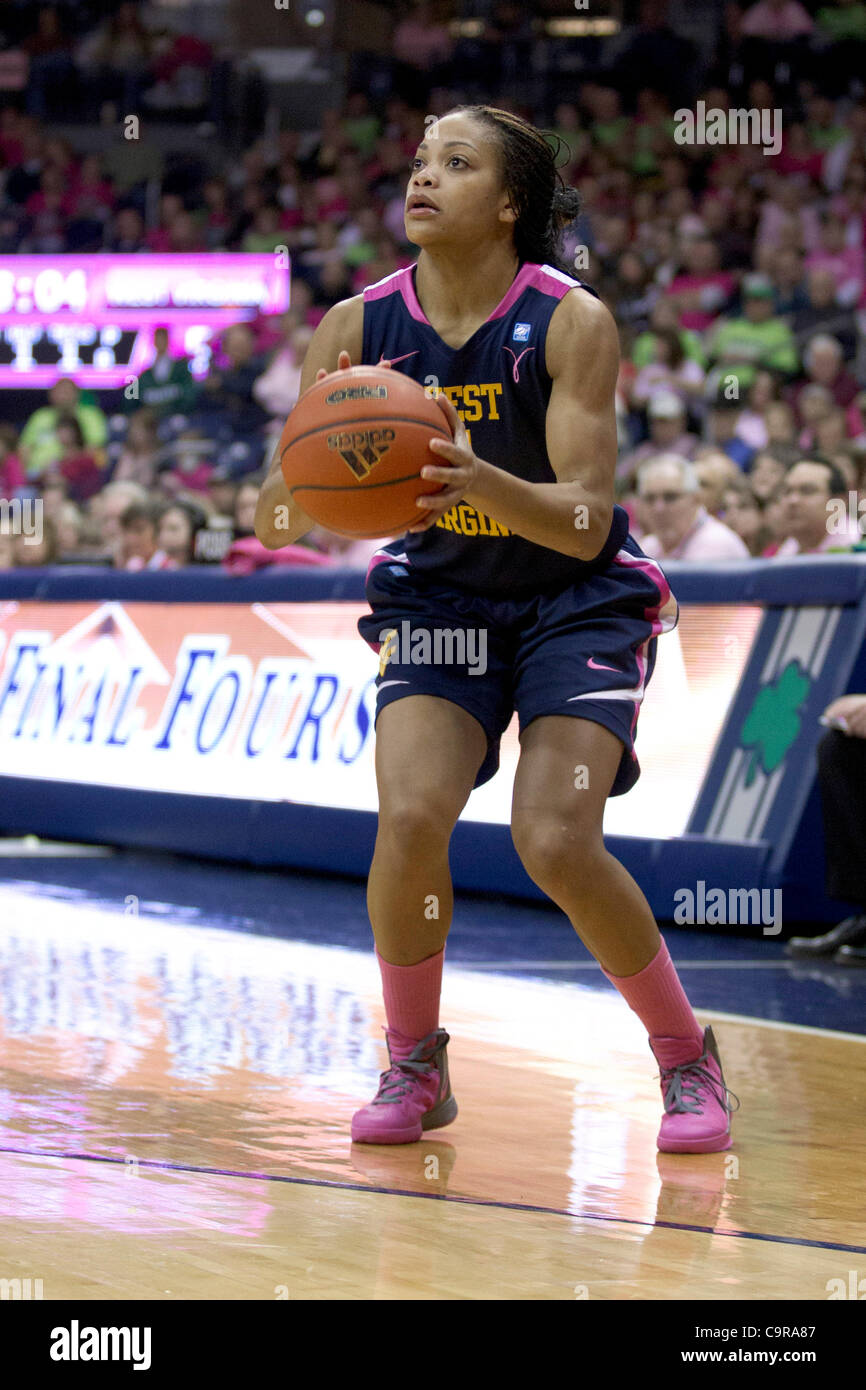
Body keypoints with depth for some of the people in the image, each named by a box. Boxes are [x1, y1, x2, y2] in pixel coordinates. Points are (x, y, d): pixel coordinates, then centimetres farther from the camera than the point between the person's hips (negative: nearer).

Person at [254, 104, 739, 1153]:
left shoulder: (571, 322, -19)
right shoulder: (357, 329, -11)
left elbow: (584, 523, -25)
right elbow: (274, 524, -13)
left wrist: (480, 480, -44)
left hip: (575, 601, -3)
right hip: (439, 597, 3)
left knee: (556, 843, -19)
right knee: (410, 816, -21)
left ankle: (687, 1057, 4)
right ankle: (413, 1066, 2)